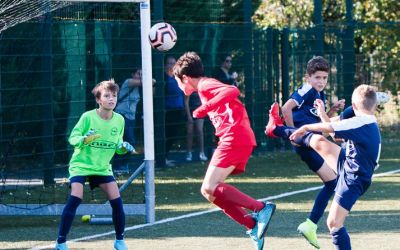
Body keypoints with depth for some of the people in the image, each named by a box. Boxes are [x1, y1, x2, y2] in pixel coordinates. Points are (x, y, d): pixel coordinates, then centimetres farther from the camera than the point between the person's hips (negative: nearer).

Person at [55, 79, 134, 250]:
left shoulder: (119, 120, -3)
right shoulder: (88, 117, -16)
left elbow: (117, 145, 9)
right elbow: (72, 138, -13)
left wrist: (123, 148, -14)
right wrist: (84, 140, -34)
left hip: (103, 167, 4)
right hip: (81, 164, -4)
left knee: (116, 200, -6)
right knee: (75, 199, -19)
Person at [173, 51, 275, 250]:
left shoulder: (205, 85, -4)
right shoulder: (206, 87, 25)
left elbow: (233, 91, -22)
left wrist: (206, 107, -23)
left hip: (234, 138, -10)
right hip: (241, 139, 10)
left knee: (209, 188, -17)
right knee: (209, 191, 7)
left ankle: (260, 208, -20)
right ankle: (253, 225, -1)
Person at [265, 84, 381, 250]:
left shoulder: (360, 123, -22)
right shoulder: (370, 125, 7)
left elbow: (328, 128, -20)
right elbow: (337, 132, 20)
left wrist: (306, 128, -5)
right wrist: (323, 114, 25)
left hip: (353, 180, -9)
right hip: (348, 166, 9)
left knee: (334, 223, -9)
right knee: (318, 141, 13)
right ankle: (276, 129, 31)